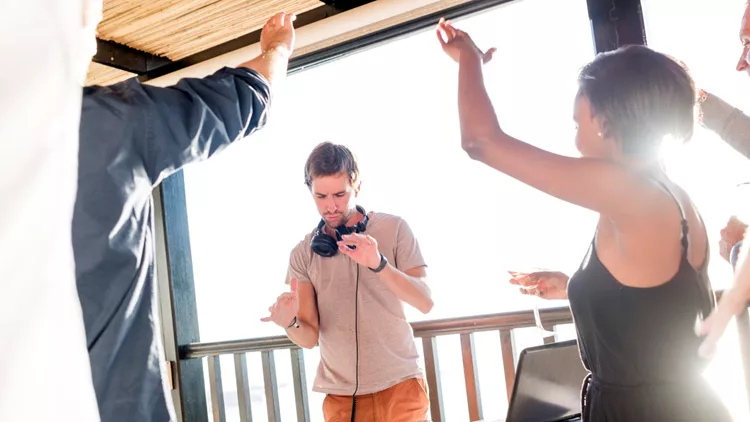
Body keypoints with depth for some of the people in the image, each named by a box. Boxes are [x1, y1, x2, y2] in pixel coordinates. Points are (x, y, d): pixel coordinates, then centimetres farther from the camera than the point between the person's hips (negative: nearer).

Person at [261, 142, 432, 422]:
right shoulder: (303, 254, 0)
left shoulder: (393, 229, -6)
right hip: (340, 394, 2)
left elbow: (425, 302, -15)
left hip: (400, 384, -2)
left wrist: (378, 264, -30)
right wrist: (290, 323, -25)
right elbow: (310, 338, -3)